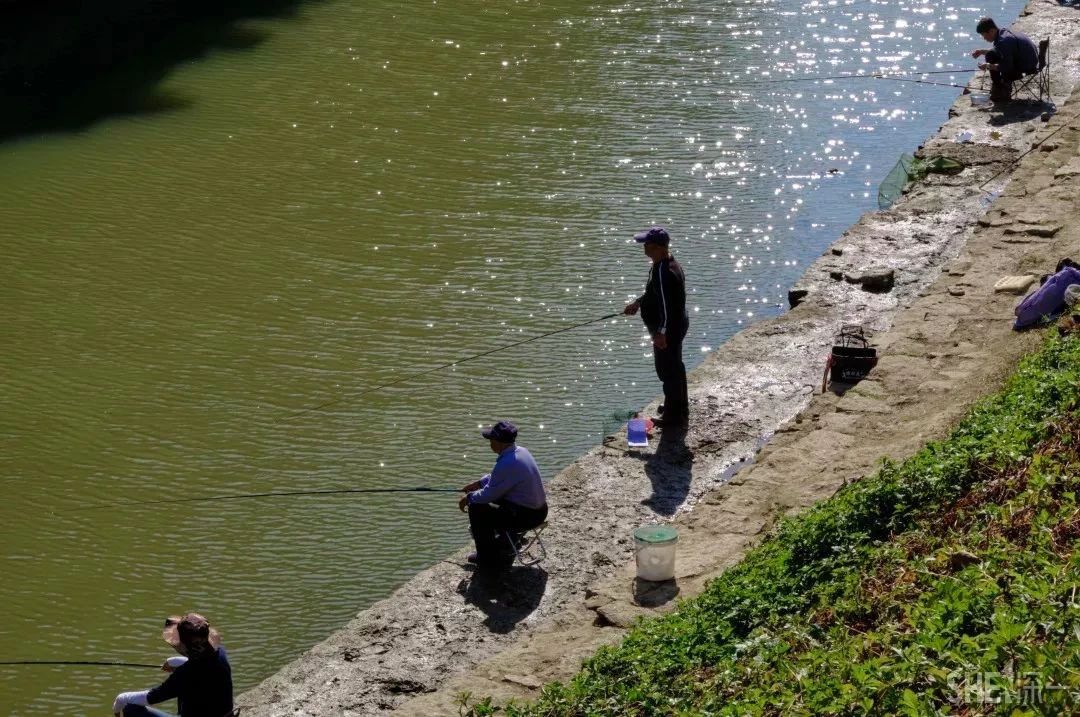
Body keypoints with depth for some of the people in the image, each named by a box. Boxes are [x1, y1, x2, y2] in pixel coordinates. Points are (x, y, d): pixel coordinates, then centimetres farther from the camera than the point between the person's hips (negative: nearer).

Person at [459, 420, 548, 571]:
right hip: (539, 509, 10)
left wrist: (468, 498, 2)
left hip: (526, 516, -10)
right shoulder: (520, 451, 2)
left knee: (476, 509, -3)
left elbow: (488, 494, -16)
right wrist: (478, 483, 21)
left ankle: (487, 559, 10)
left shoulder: (507, 464, -27)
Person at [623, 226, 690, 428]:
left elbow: (667, 304, -29)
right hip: (677, 324, 11)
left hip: (667, 329, -11)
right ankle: (680, 408, 38)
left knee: (667, 370, 2)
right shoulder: (667, 264, 4)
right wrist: (638, 303, 19)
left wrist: (661, 333, -25)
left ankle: (673, 416, 14)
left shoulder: (663, 272, -30)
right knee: (675, 366, 23)